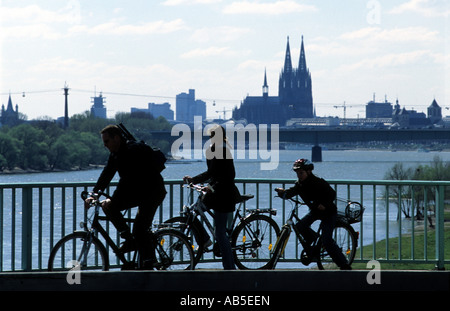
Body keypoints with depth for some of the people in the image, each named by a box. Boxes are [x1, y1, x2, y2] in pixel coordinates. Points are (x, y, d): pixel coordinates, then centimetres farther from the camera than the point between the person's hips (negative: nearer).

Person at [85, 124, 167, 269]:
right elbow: (106, 174, 4)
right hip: (137, 191, 9)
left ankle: (148, 265, -14)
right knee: (108, 207, -7)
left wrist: (113, 200, -34)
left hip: (153, 191, -9)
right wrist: (94, 195, -8)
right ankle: (129, 239, -2)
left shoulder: (133, 151, -23)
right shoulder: (115, 154, 5)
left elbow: (126, 179, -30)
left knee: (140, 230, -19)